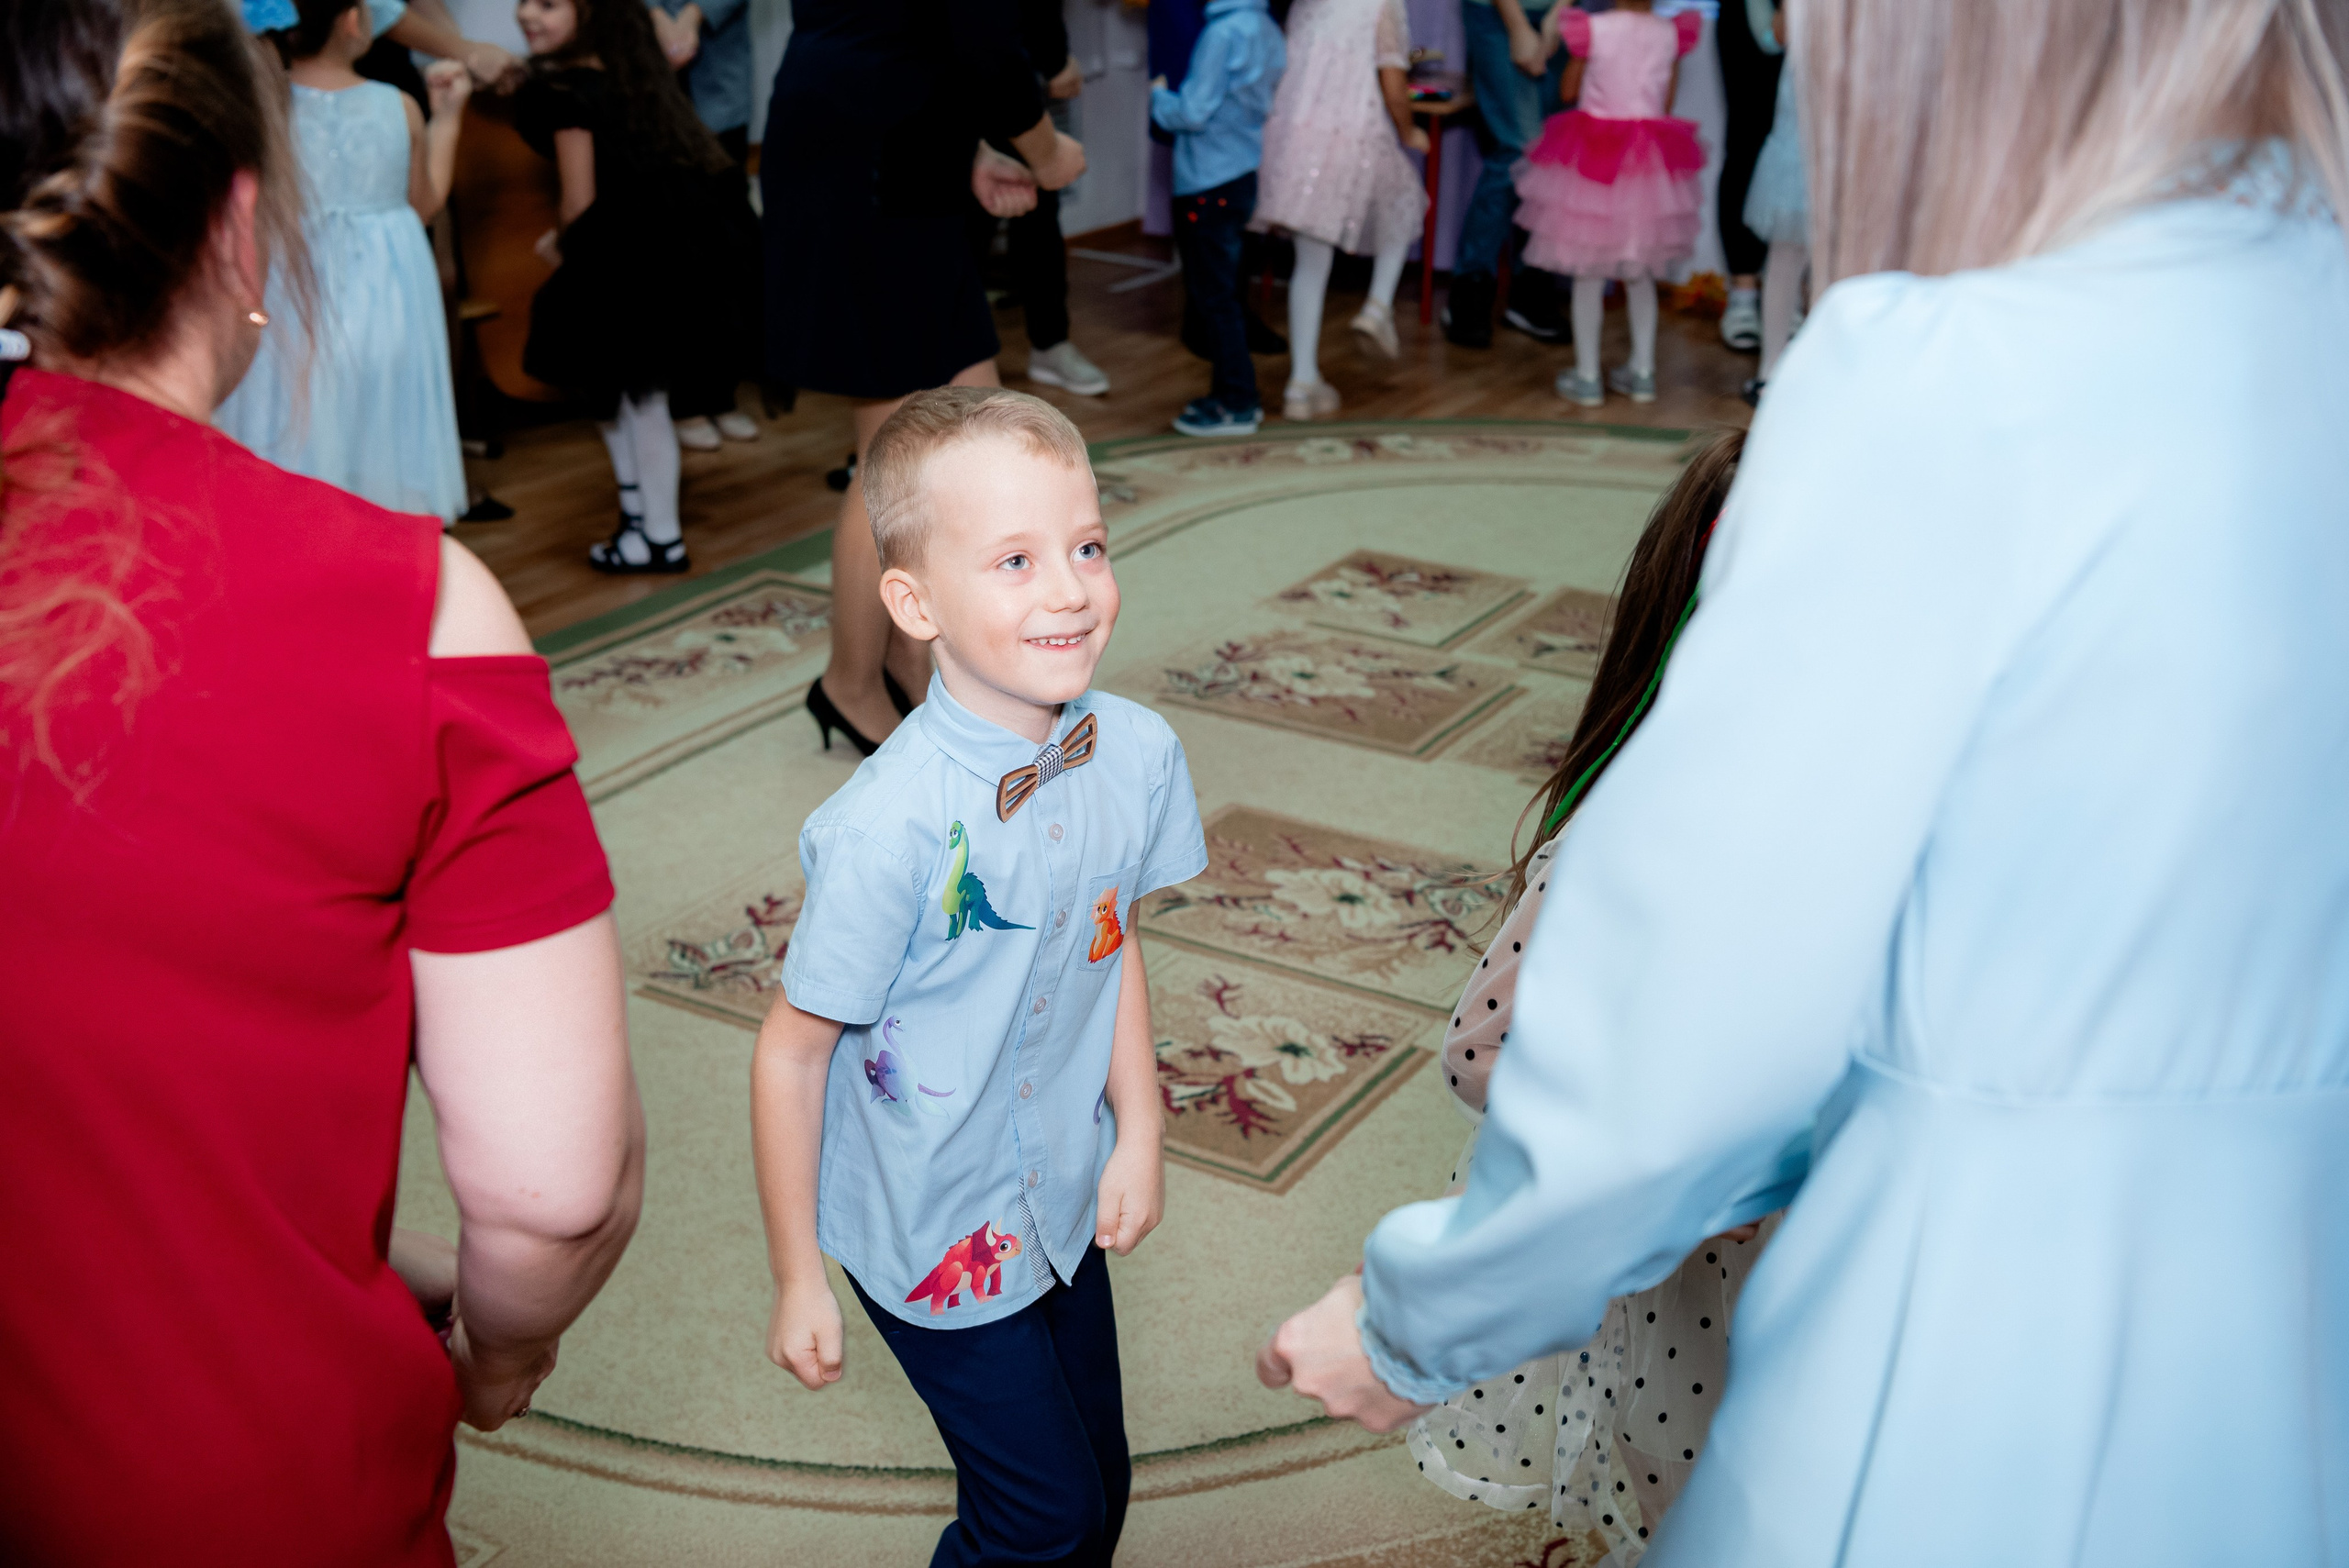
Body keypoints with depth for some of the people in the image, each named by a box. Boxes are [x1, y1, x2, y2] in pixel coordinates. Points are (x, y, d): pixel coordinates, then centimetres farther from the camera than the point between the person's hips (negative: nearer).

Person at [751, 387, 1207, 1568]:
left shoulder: (1137, 753, -14)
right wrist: (798, 1280, -10)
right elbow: (793, 1051, -19)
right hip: (933, 1231, -5)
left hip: (1064, 1198, 5)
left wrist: (1140, 1133, 3)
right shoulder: (888, 830, -30)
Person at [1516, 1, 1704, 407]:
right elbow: (1667, 102, 4)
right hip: (1650, 161, 3)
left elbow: (1567, 92, 0)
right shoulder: (1671, 34, -3)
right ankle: (1642, 372, 20)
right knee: (1641, 273, 17)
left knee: (1589, 272, 6)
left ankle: (1587, 376, 9)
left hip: (1593, 157, -3)